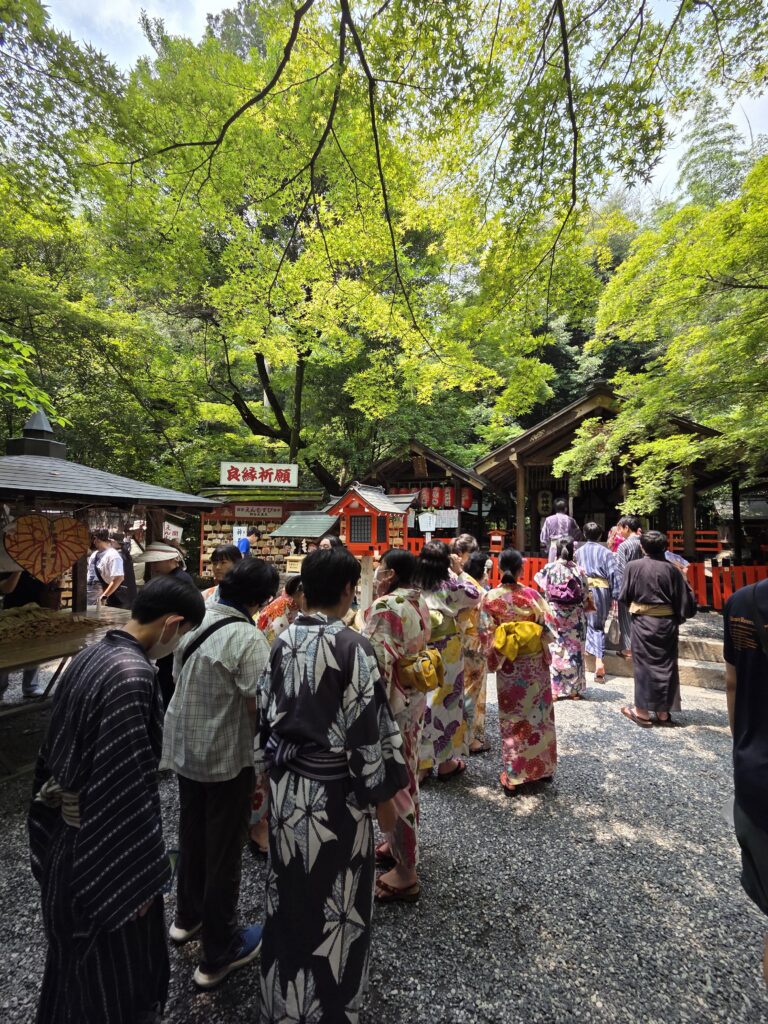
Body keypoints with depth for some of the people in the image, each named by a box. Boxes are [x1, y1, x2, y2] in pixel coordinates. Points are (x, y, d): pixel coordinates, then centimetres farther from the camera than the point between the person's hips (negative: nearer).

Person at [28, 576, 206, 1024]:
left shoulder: (91, 654, -3)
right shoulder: (133, 675, -31)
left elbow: (62, 748, 8)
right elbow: (128, 784, -28)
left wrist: (62, 802, 19)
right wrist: (141, 874, -16)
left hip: (68, 831, 8)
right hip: (105, 845, -8)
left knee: (80, 952, 30)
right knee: (114, 962, 17)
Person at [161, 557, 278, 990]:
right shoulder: (248, 637, -29)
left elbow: (180, 678, 6)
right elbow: (259, 706, -25)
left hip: (184, 744, 7)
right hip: (227, 755, -7)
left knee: (192, 834, 28)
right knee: (224, 849, 14)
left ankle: (188, 916, 51)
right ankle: (218, 955, 34)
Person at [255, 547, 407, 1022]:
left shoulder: (283, 641, -5)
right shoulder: (353, 646, -23)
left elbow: (266, 713, 3)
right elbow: (368, 729, -19)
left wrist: (274, 769, 17)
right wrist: (384, 797, -5)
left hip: (287, 785, 6)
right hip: (336, 791, -6)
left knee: (290, 892, 26)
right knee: (337, 900, 18)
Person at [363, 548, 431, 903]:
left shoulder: (385, 607, -23)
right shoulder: (419, 602, 2)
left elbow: (376, 663, -24)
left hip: (391, 702, -9)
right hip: (415, 699, 9)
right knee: (405, 775, 23)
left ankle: (405, 873, 23)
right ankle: (399, 845, 43)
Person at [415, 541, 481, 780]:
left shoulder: (412, 588, -7)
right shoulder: (449, 588, -14)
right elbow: (474, 597, 2)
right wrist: (454, 575, 3)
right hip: (446, 656, -3)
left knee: (420, 703, 12)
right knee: (445, 702, 11)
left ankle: (420, 763, 24)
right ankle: (446, 762, 26)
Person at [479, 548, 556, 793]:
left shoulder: (489, 598, -12)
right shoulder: (531, 595, -13)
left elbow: (486, 636, -9)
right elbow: (549, 627, -8)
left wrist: (494, 660, 6)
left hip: (508, 667, 0)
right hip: (535, 664, 1)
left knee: (512, 718, 12)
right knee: (537, 713, 18)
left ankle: (513, 775, 19)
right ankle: (541, 766, 34)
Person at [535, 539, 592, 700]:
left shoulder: (549, 568, -7)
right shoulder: (579, 571, -6)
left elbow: (544, 591, 0)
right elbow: (586, 596, -1)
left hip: (554, 615, 0)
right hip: (575, 616, 0)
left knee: (555, 650, 6)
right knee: (574, 651, 10)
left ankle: (555, 690, 10)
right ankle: (574, 690, 18)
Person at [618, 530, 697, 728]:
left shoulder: (633, 566, -9)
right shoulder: (671, 569, -7)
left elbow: (625, 596, -1)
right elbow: (685, 599, -2)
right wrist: (679, 615, 15)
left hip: (642, 622, -2)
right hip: (667, 624, 2)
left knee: (644, 665, 8)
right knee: (666, 665, 13)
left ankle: (642, 711, 15)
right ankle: (663, 712, 22)